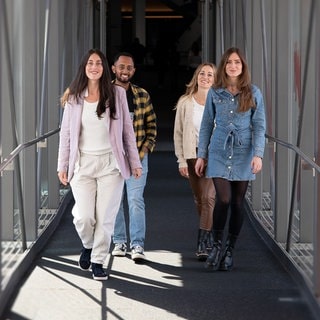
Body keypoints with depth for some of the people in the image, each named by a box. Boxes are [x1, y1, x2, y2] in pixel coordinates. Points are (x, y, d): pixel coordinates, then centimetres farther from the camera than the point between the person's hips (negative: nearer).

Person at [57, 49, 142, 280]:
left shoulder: (117, 93, 4)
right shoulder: (74, 97, 5)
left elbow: (127, 129, 7)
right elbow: (66, 133, 8)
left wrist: (135, 162, 5)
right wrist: (63, 165, 5)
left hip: (110, 163, 0)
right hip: (83, 163, 0)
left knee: (105, 217, -1)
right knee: (84, 217, -7)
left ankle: (98, 262, 13)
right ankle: (88, 246, 25)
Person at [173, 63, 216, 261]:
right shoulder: (185, 103, 4)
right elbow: (178, 133, 6)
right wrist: (181, 160, -1)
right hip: (192, 154, 3)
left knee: (208, 197, -14)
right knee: (199, 199, 10)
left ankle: (203, 244, -15)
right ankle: (210, 239, 25)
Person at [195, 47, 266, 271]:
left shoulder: (253, 93, 1)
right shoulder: (215, 93, 4)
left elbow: (259, 126, 1)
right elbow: (207, 125, 9)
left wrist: (258, 154, -10)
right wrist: (201, 155, 7)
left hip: (243, 154, 0)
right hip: (219, 153, 0)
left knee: (237, 203, 4)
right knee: (223, 199, -13)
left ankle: (230, 250, 17)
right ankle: (217, 245, 5)